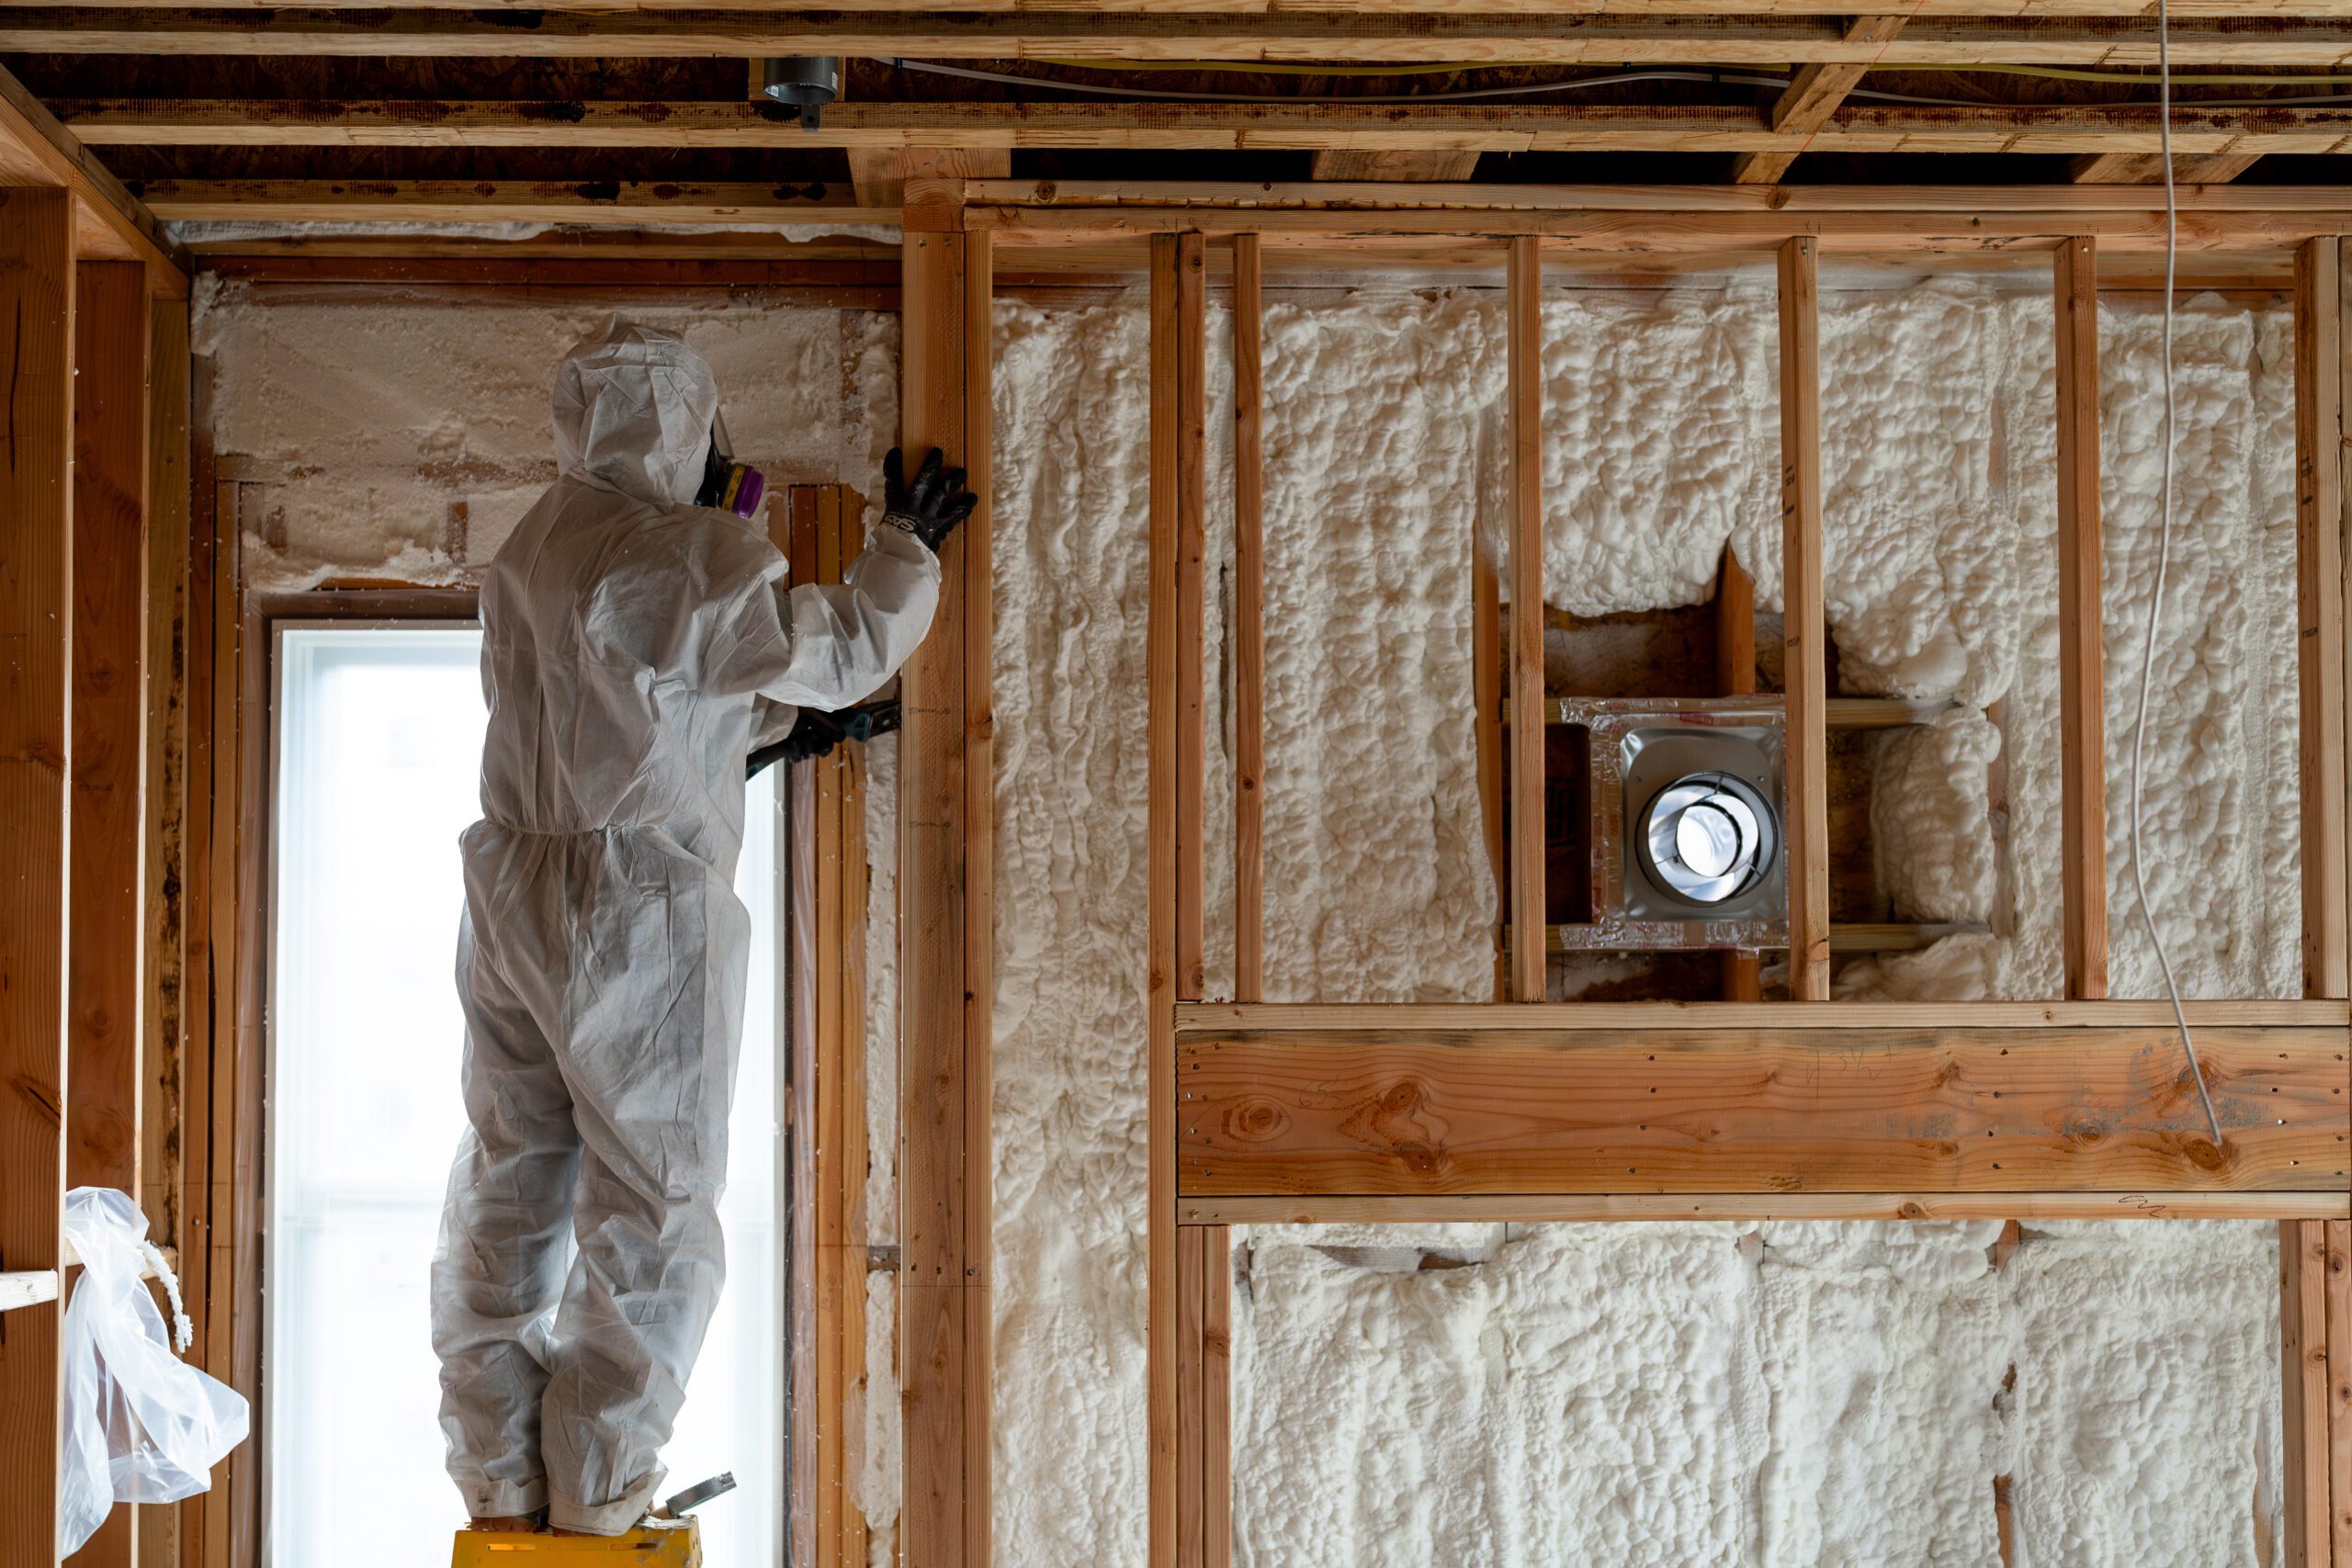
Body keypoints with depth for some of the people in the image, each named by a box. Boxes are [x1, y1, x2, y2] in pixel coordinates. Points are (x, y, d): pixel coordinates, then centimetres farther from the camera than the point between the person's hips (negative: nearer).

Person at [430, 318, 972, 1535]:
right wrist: (907, 546, 14)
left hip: (513, 900, 8)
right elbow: (839, 654, -1)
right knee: (648, 1216, 5)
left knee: (508, 1196, 12)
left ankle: (501, 1490, 19)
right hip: (639, 920, -7)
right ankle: (595, 1504, 10)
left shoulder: (531, 550, 9)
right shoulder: (699, 563, -14)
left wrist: (782, 727, 23)